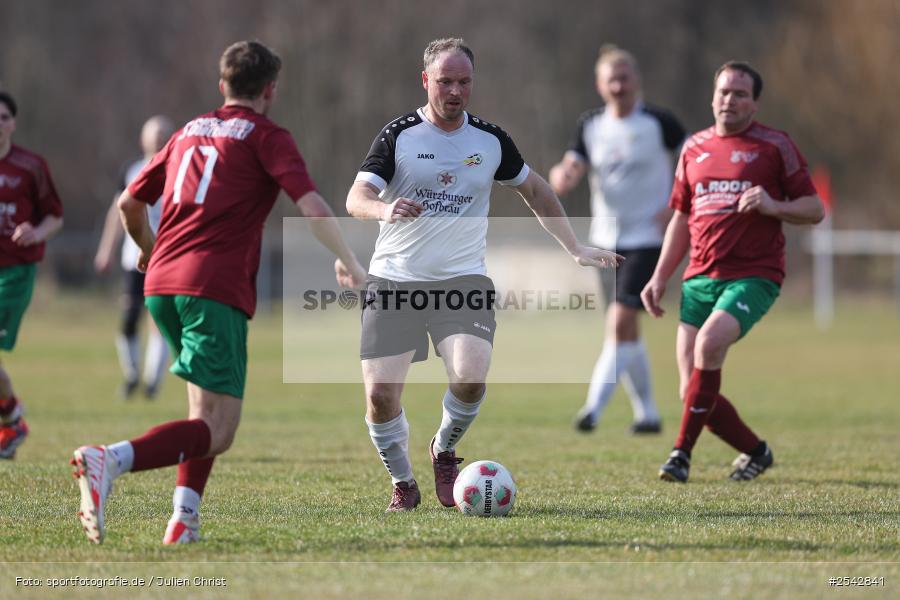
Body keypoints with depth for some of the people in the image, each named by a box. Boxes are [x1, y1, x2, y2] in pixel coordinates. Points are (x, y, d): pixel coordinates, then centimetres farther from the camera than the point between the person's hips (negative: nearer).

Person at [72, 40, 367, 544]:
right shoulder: (268, 137, 5)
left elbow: (130, 203, 26)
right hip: (216, 288, -7)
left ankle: (185, 519, 8)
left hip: (161, 284, 7)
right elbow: (314, 208, -8)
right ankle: (112, 460, -33)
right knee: (217, 431, -9)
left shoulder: (189, 132, 22)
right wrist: (349, 263, 8)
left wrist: (149, 249, 45)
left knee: (207, 407, 24)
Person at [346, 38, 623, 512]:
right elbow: (356, 198, -14)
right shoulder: (398, 135, -3)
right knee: (380, 393, -8)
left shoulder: (490, 140, 6)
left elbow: (535, 191, 21)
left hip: (463, 279, 1)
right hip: (394, 280, -1)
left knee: (470, 377, -22)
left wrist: (575, 250, 18)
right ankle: (402, 484, 17)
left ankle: (444, 451, 9)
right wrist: (385, 208, -37)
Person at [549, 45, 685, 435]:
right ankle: (647, 413, 24)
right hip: (606, 239, 5)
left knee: (620, 321, -17)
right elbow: (570, 170, -2)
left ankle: (593, 407, -19)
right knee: (624, 331, 11)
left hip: (647, 238, -5)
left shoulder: (659, 124, -7)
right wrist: (562, 176, -27)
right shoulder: (591, 126, 5)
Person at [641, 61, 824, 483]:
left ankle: (682, 452, -21)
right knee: (693, 392, -2)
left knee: (709, 342, -31)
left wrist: (773, 206, -17)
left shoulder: (774, 146, 2)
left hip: (754, 275, -5)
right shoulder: (695, 148, 16)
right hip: (700, 278, 5)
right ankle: (755, 451, 22)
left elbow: (814, 210, 2)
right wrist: (660, 278, 15)